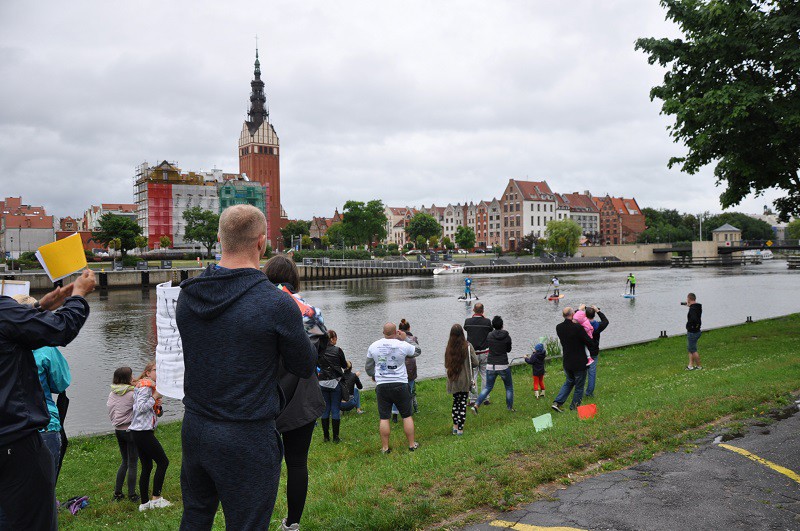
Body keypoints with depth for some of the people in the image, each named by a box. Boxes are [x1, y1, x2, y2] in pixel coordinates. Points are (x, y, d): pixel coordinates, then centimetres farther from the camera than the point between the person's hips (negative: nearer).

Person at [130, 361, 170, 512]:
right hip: (143, 432, -10)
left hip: (139, 432, 10)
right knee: (163, 461, -3)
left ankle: (144, 503, 17)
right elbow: (141, 407, -23)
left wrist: (158, 405, 2)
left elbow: (157, 413, 23)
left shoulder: (151, 386, 19)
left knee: (147, 467, 12)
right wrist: (155, 397, -14)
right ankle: (156, 498, 2)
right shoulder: (145, 386, -11)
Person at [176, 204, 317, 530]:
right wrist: (296, 321, 10)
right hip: (246, 440, -6)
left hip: (193, 429, 6)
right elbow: (305, 368, -6)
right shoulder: (278, 304, -19)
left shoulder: (188, 295, -2)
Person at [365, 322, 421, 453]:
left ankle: (385, 447, 11)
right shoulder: (403, 345, -9)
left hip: (381, 386, 2)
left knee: (384, 418, 6)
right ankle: (412, 444, 16)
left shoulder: (373, 346, 0)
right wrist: (404, 339, 10)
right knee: (407, 416, 10)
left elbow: (368, 368, 9)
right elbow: (417, 351, 10)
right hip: (400, 384, -2)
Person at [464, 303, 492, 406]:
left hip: (472, 353, 0)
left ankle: (473, 400, 4)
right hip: (485, 352, 0)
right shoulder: (487, 322, -9)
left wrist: (474, 317, 18)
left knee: (472, 377, 4)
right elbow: (491, 331, 7)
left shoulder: (468, 321, -7)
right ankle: (486, 399, 14)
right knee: (485, 376, 10)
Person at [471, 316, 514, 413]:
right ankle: (510, 407, 27)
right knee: (509, 387, 20)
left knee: (488, 387, 16)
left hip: (491, 366, 3)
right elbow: (508, 350, 8)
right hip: (503, 366, -2)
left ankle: (476, 405, -1)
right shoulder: (507, 337, -6)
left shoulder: (489, 335, -2)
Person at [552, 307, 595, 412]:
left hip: (567, 362, 6)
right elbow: (590, 344, -18)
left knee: (569, 382, 25)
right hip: (579, 363, -6)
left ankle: (557, 403, 14)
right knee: (579, 386, 14)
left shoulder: (559, 328, -6)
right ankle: (574, 407, 25)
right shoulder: (578, 328, -23)